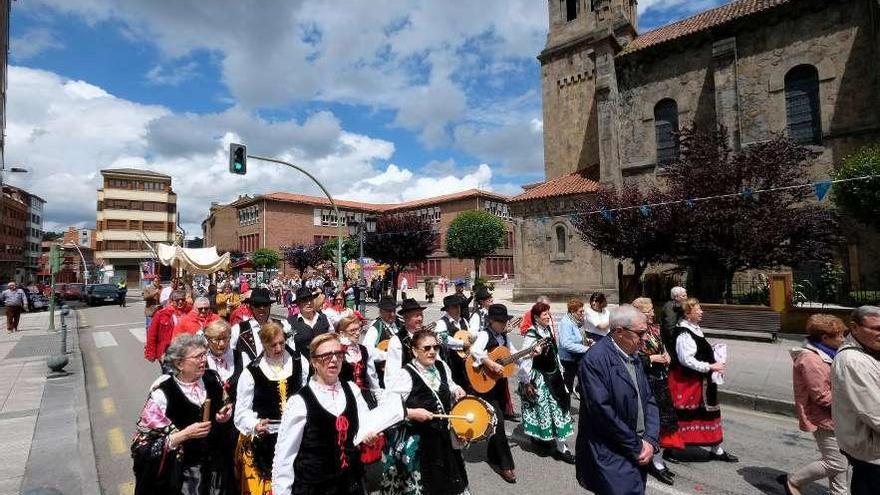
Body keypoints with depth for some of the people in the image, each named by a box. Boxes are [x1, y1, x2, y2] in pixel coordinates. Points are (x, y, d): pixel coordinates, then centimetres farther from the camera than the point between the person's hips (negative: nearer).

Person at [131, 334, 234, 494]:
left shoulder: (212, 379, -6)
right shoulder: (162, 393, -21)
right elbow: (143, 444, -16)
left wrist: (222, 418, -9)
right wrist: (185, 434, -25)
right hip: (179, 474, -4)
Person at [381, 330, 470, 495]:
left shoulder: (442, 366, -3)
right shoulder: (406, 376, -24)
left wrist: (456, 390, -4)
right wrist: (412, 413, -30)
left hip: (442, 435, 6)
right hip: (415, 441, -6)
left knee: (446, 479, 24)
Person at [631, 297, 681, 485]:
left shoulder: (655, 328, 8)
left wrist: (666, 355, 0)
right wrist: (652, 358, -17)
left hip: (661, 380, 8)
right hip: (646, 382, -8)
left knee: (663, 418, 12)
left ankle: (658, 458, 27)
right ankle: (656, 462, 14)